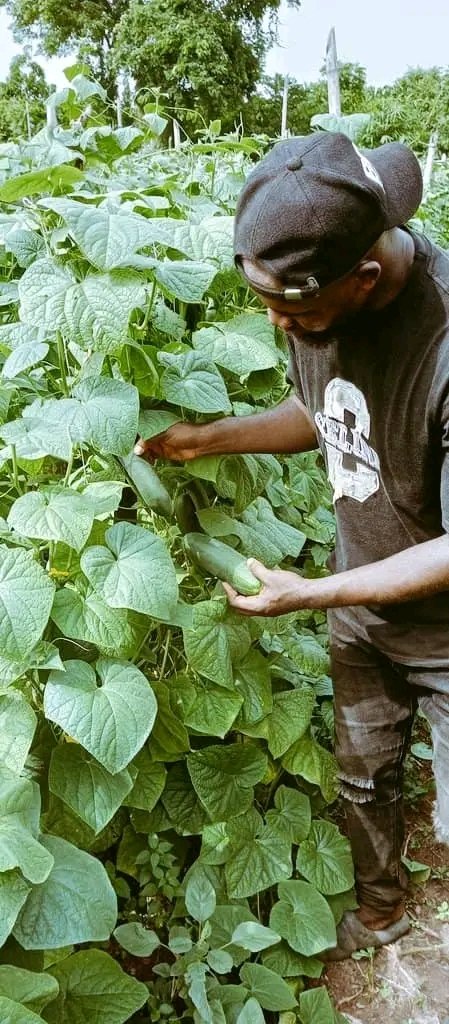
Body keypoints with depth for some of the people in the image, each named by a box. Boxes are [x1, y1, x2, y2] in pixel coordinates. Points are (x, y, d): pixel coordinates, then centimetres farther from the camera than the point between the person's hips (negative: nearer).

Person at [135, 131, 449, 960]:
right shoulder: (315, 300, -14)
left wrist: (313, 594, -22)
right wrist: (206, 438, -5)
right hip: (360, 611, 6)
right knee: (363, 778, 24)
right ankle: (379, 909, 52)